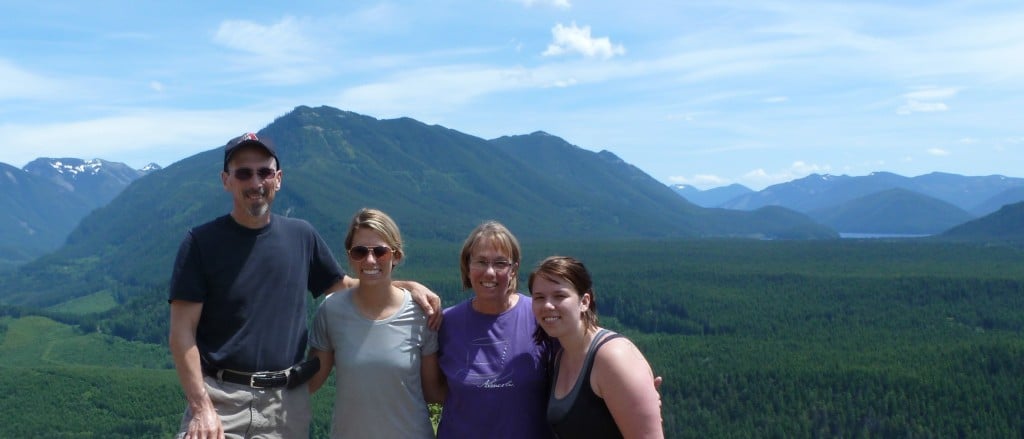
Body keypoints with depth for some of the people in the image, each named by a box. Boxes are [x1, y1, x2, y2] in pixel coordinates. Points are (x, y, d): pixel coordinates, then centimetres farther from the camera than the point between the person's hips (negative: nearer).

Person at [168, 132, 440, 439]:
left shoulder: (302, 236, 7)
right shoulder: (201, 242, -3)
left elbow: (342, 285, 18)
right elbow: (182, 332, -6)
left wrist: (407, 286, 3)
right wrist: (201, 407, -14)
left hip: (288, 403, 3)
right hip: (221, 399, -3)